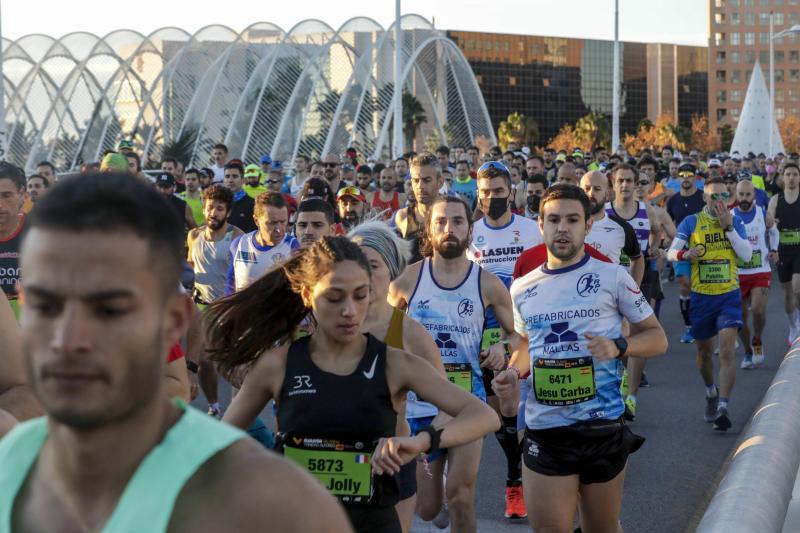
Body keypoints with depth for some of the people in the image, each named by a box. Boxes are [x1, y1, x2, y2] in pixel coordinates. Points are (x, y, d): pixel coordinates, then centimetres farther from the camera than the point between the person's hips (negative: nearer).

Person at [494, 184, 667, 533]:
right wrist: (513, 372, 1)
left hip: (602, 427, -2)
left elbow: (656, 338, 2)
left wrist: (618, 346, -17)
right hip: (543, 430, 2)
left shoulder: (612, 277, -3)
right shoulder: (522, 289, 8)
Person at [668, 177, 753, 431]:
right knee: (704, 351, 14)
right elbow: (671, 252, -7)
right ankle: (711, 392, 41)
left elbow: (747, 254, -7)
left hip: (729, 296, -1)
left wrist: (728, 226, -13)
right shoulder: (691, 222, 1)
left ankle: (722, 406, -18)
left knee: (727, 350, -15)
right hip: (701, 297, 1)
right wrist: (685, 254, -29)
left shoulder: (735, 221, 4)